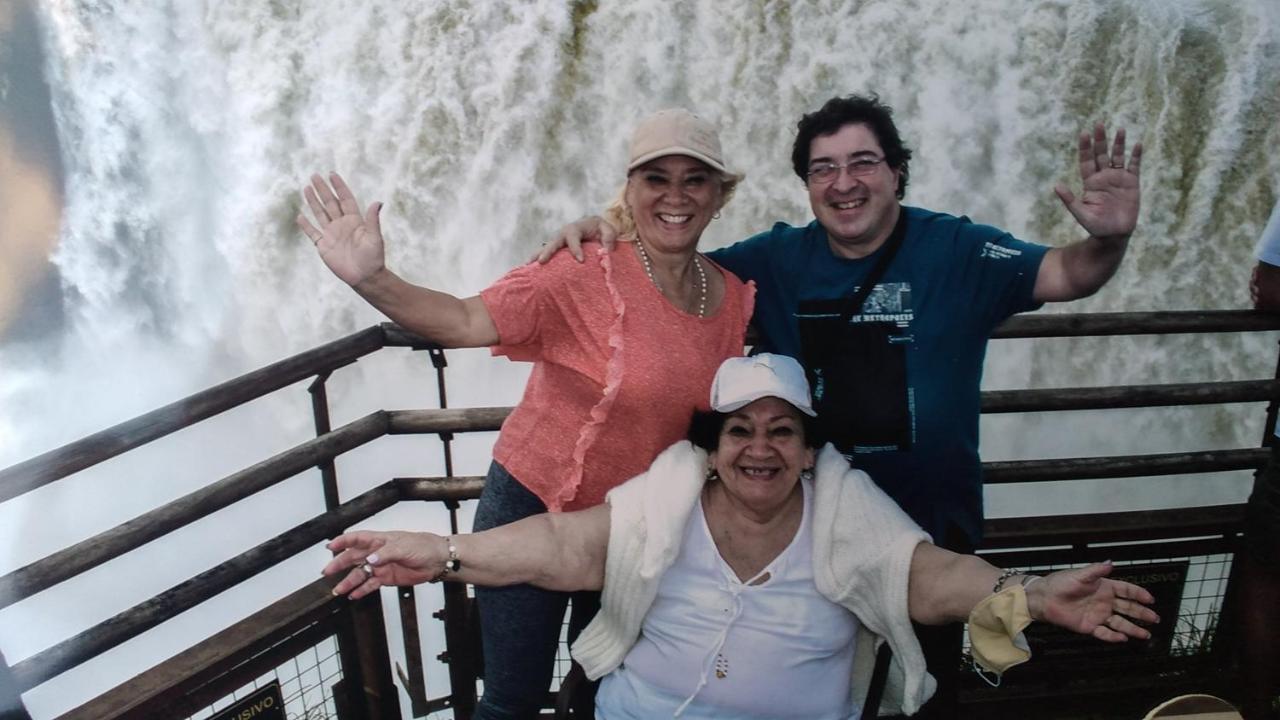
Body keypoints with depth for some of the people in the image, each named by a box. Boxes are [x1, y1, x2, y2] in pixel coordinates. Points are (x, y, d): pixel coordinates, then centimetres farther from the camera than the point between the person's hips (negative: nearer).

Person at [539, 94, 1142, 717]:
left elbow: (1066, 275, -13)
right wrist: (602, 234, -16)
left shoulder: (954, 250, -9)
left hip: (932, 525, -1)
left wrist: (1108, 240, -36)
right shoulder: (777, 259, -3)